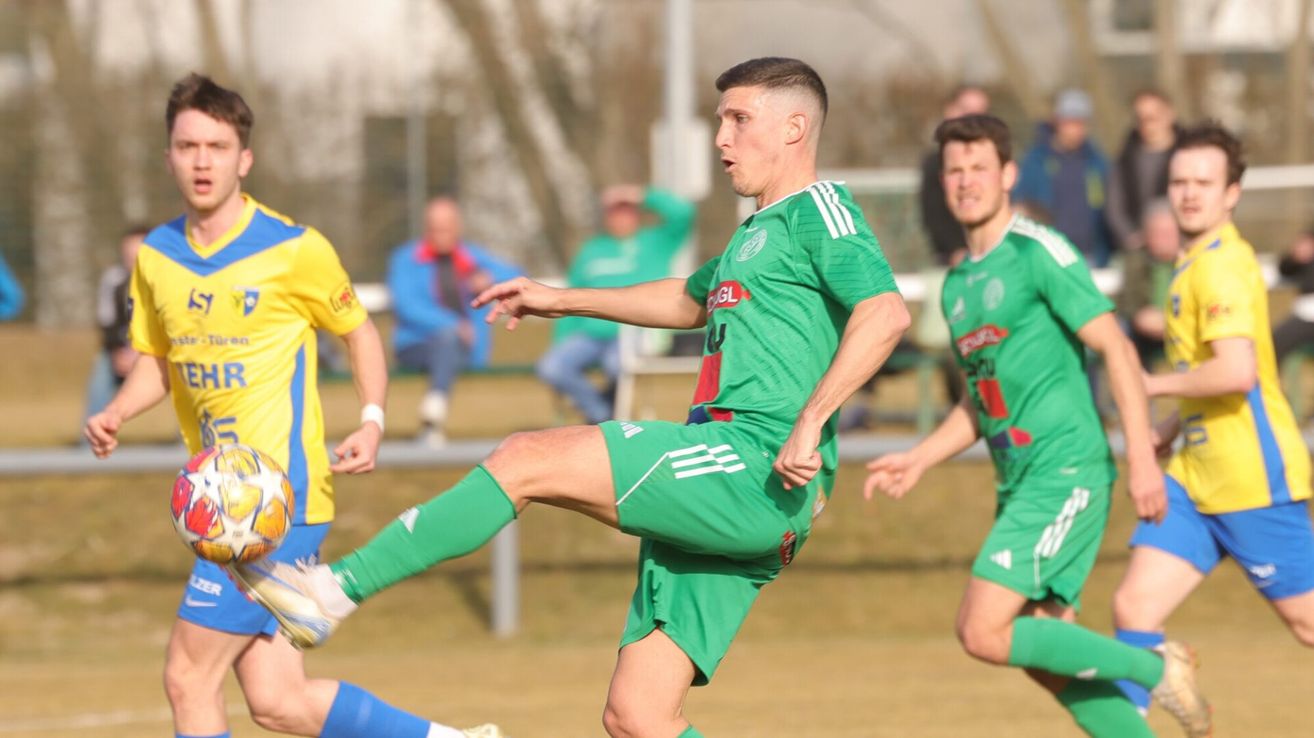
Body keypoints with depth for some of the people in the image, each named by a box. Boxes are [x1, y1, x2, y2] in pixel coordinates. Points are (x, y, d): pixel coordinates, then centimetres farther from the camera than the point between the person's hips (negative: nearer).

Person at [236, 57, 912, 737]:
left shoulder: (818, 210, -1)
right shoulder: (756, 232, 28)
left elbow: (885, 313, -18)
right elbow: (690, 300, 49)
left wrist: (809, 422, -27)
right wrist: (562, 301, 47)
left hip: (753, 461, -9)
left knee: (525, 459, -15)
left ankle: (338, 590, -16)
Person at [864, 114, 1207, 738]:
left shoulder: (1037, 253, -8)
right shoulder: (957, 284, 17)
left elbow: (1116, 348, -12)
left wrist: (1142, 458, -18)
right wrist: (919, 459, 15)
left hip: (1065, 473, -9)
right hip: (1019, 483, 9)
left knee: (984, 633, -16)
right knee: (1042, 654, 5)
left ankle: (1155, 668, -5)